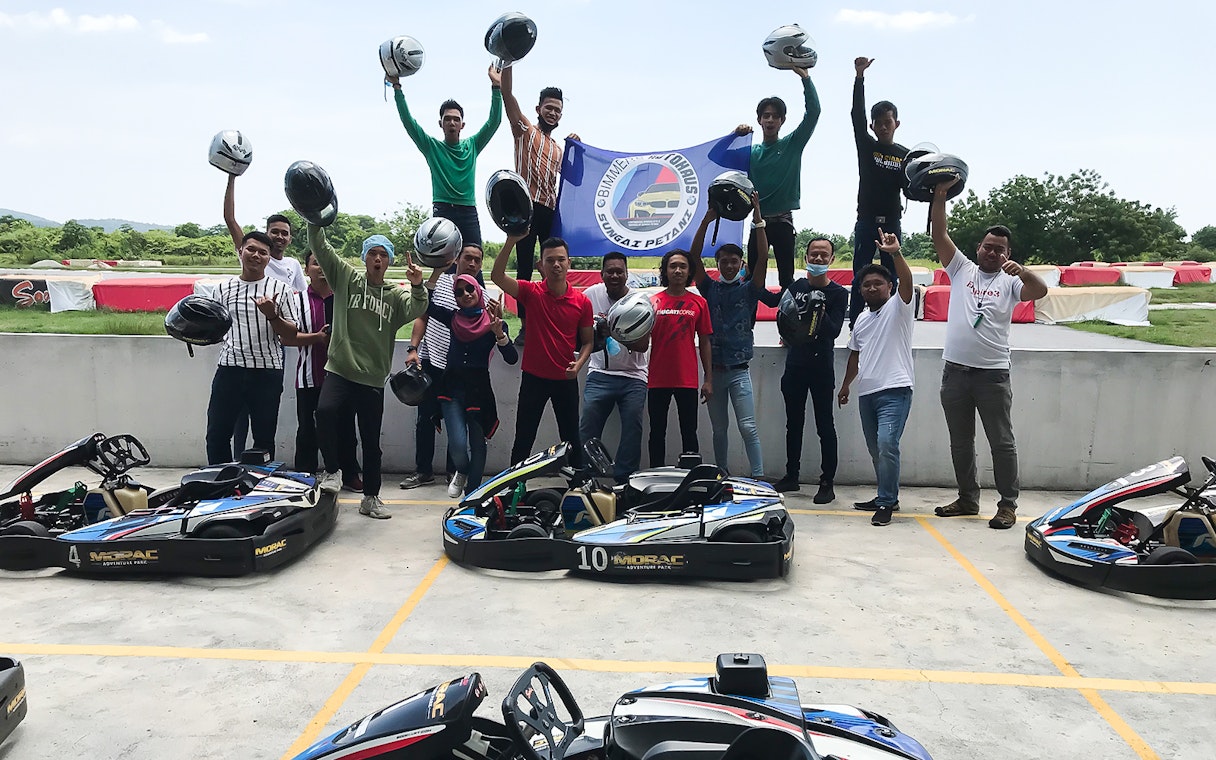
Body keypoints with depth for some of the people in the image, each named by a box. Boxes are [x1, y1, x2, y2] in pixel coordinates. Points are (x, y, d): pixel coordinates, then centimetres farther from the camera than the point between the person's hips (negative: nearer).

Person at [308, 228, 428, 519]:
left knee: (371, 442, 8)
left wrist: (417, 287, -31)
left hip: (373, 379, 1)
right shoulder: (346, 277, 7)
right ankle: (332, 470, -6)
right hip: (339, 371, -1)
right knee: (325, 411, -29)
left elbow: (416, 310, -13)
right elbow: (318, 246, 0)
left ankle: (370, 498, 24)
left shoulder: (397, 294, 7)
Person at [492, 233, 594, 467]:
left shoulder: (582, 302, -1)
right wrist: (511, 242, -31)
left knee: (571, 439, 11)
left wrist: (578, 364, -11)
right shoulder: (532, 293, -5)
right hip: (534, 377, -1)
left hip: (566, 380, 1)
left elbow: (587, 341, 8)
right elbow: (497, 276, -20)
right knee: (523, 438, 6)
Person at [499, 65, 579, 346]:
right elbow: (508, 95, -4)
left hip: (551, 211, 6)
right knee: (525, 268, -4)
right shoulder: (525, 130, 9)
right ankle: (525, 325, -2)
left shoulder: (558, 147, 26)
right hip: (527, 207, -5)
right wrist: (508, 61, -15)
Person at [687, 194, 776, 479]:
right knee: (719, 429, 11)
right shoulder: (710, 288, 9)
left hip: (739, 370, -2)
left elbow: (763, 257, -7)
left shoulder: (749, 289, 5)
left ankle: (759, 478, -6)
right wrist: (706, 220, -9)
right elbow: (694, 257, -1)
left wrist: (757, 218, -10)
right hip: (713, 368, 2)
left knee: (748, 427, -8)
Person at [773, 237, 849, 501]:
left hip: (822, 366, -4)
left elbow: (834, 330, -12)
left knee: (825, 425, -3)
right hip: (794, 364, 4)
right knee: (794, 423, 12)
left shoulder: (838, 293, -2)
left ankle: (827, 483, 1)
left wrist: (820, 311, -26)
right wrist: (789, 335, 2)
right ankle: (791, 476, 22)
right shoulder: (795, 287, 9)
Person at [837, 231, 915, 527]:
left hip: (895, 391, -7)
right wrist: (845, 386, 26)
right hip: (867, 392, 8)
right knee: (876, 449, 12)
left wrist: (895, 253, -35)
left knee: (886, 444, -19)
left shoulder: (898, 307, -1)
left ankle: (885, 502, -11)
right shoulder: (862, 319, 19)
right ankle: (887, 497, 24)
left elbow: (907, 281, -21)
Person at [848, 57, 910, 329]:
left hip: (891, 222, 2)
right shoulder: (866, 146, 4)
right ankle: (855, 327, 0)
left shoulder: (905, 154, 8)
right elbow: (857, 115, -8)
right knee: (860, 277, -3)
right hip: (866, 221, -2)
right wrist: (859, 76, -17)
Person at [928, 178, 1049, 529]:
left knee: (1002, 441, 1)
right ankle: (968, 499, 23)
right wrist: (940, 195, -6)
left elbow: (1041, 290, -16)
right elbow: (938, 233, 3)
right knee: (960, 441, 11)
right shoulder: (961, 269, 10)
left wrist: (1021, 270, -34)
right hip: (955, 369, 3)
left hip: (993, 373, -3)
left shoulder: (1010, 282, 4)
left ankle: (1008, 504, 9)